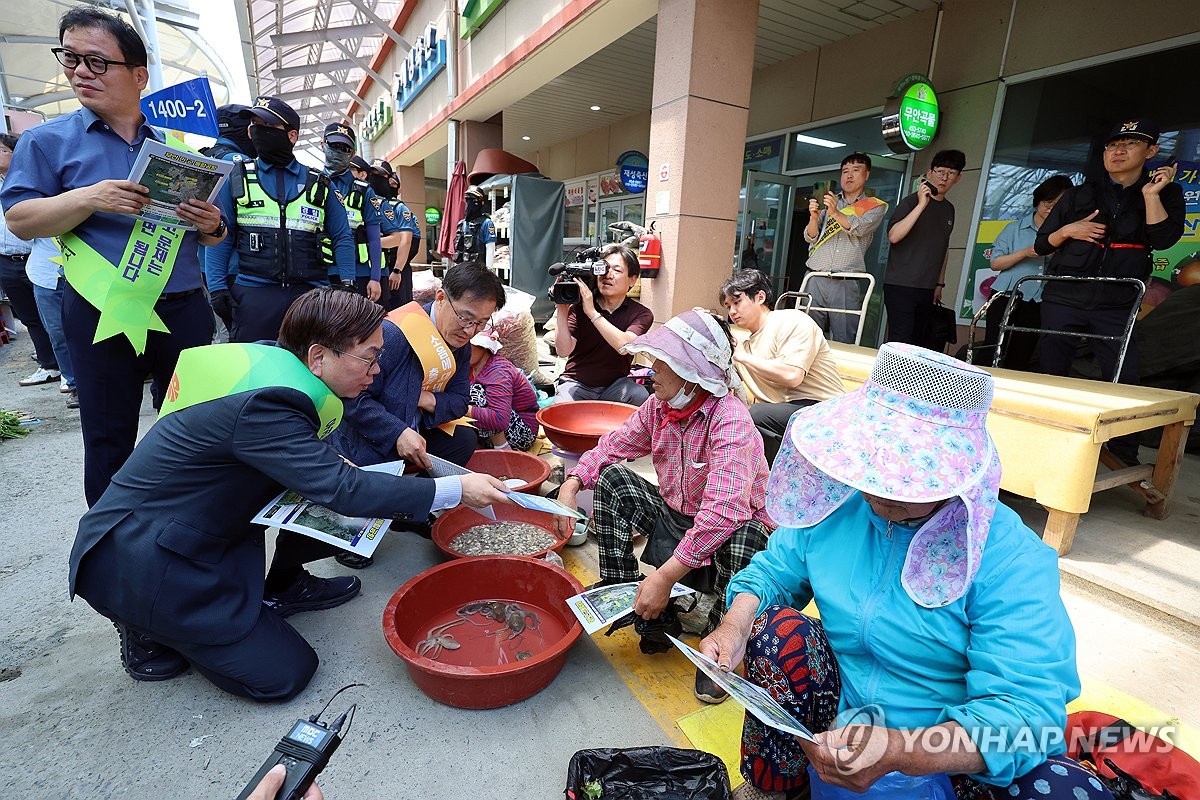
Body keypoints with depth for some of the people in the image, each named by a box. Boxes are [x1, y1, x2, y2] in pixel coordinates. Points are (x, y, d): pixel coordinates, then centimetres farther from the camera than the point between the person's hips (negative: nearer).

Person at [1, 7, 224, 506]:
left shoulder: (176, 144, 11)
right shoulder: (47, 140, 5)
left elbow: (212, 238, 12)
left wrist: (212, 225, -12)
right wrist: (88, 198, -19)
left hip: (183, 310, 2)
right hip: (102, 314, -1)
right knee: (109, 439, 7)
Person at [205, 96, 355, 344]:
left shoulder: (319, 183, 12)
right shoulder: (236, 179, 11)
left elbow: (342, 237, 11)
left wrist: (347, 284, -1)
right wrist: (217, 290, -2)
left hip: (311, 295, 0)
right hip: (254, 293, 0)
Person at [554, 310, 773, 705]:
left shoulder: (730, 419, -30)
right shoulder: (659, 405, -9)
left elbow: (723, 511, -40)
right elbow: (613, 445, 2)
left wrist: (665, 576, -40)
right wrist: (571, 484, -16)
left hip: (730, 526, -5)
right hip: (674, 515, 6)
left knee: (742, 534, -39)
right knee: (611, 478, -10)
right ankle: (619, 587, 4)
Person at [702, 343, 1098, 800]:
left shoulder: (1013, 561, -23)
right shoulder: (834, 505, -10)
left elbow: (1023, 709, -28)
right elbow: (773, 571, 0)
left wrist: (897, 752, -43)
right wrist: (735, 626, -22)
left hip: (962, 748, -3)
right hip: (841, 716, 3)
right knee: (777, 627, -23)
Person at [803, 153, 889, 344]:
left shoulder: (875, 206, 12)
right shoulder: (829, 201, 19)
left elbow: (859, 228, -9)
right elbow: (810, 238, 10)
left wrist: (835, 213, -26)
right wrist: (814, 217, -12)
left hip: (846, 284, -2)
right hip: (815, 280, 2)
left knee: (844, 344, -5)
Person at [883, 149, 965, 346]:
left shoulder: (949, 209, 16)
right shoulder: (911, 201, -3)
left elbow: (944, 248, 24)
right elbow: (893, 236, -20)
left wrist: (940, 283, 21)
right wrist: (922, 204, -22)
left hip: (927, 290, 7)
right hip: (901, 286, -7)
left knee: (915, 344, 6)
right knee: (900, 346, -12)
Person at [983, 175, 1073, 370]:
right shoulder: (1015, 228, 4)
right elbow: (994, 263, -1)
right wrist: (1025, 253, -14)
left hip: (1036, 305, 2)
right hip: (1006, 298, -2)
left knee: (1019, 360, 5)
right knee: (992, 353, -8)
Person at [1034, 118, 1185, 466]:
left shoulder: (1165, 193, 10)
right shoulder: (1080, 195, 10)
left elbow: (1163, 239, -7)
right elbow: (1041, 245, 11)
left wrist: (1151, 194, -12)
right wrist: (1067, 231, -8)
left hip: (1115, 306, 0)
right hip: (1064, 300, 0)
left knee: (1124, 381, -7)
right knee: (1052, 375, 2)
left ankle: (1126, 459, 3)